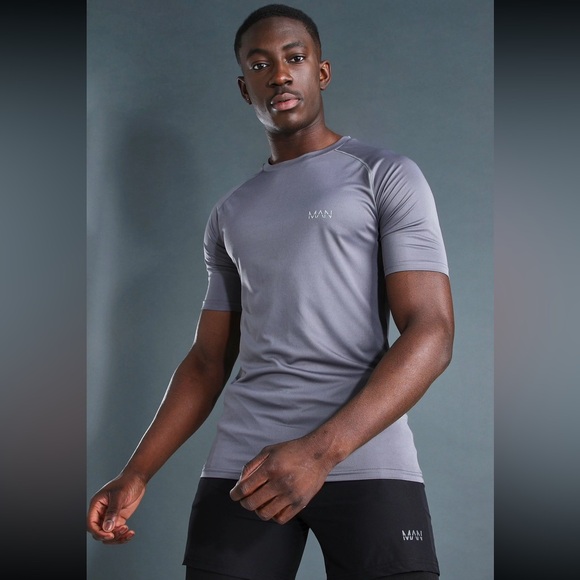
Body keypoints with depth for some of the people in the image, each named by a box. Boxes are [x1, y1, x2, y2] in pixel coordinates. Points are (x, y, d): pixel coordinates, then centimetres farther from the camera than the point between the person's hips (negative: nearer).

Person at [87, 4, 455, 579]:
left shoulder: (386, 176, 4)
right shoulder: (229, 215, 20)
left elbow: (432, 333, -6)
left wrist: (322, 450, -18)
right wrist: (136, 474, 10)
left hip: (365, 452, -3)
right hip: (242, 461, 4)